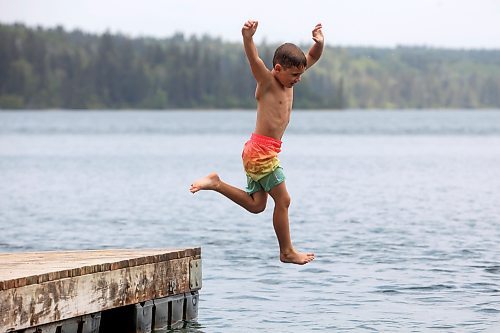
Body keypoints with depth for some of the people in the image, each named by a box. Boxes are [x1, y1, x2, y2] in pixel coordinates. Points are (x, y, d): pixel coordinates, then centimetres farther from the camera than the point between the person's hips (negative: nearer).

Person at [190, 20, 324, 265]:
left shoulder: (288, 80, 12)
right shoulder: (267, 81, -10)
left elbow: (313, 57, 15)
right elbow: (253, 58, -29)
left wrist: (319, 42, -7)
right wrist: (248, 37, -48)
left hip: (262, 152, 9)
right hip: (261, 150, -9)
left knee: (256, 204, 12)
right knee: (283, 200, -2)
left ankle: (216, 184, 13)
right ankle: (287, 252, 7)